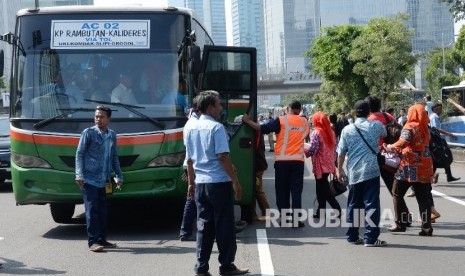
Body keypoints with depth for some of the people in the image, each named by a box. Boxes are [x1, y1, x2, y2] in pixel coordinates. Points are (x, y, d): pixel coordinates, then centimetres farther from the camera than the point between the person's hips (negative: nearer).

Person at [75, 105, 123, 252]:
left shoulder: (112, 135, 12)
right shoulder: (89, 133, -4)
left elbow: (114, 157, 20)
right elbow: (79, 154, -5)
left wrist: (119, 176, 18)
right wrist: (79, 175, -14)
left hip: (102, 181, 5)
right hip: (89, 179, -5)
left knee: (102, 211, 9)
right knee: (92, 210, -7)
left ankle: (102, 240, 16)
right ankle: (93, 242, -5)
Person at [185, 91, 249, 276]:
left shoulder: (191, 128, 9)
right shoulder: (216, 127, -12)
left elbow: (189, 159, 13)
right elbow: (223, 157, -16)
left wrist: (191, 182, 21)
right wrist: (236, 182, -13)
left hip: (200, 183, 7)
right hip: (219, 183, -6)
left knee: (204, 225, 10)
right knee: (224, 225, 3)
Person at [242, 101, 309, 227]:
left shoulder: (281, 120, -6)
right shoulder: (304, 122, 5)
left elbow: (262, 129, -10)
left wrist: (248, 121, 1)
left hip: (282, 160, -2)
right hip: (298, 160, 2)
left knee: (282, 191, 8)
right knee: (296, 191, 4)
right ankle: (296, 220, 1)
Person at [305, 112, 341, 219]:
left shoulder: (316, 133, -14)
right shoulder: (331, 132, 8)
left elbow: (313, 149, -20)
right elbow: (333, 147, 10)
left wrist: (305, 153, -1)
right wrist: (333, 160, 16)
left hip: (320, 165, -7)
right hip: (329, 164, 7)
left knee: (323, 189, -1)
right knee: (322, 188, 15)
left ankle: (337, 208, -8)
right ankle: (321, 211, 18)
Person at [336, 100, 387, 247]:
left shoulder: (347, 129, 3)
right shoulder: (375, 126, 1)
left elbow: (341, 152, 4)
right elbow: (384, 134, 24)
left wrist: (340, 170, 14)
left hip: (353, 172, 3)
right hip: (371, 170, -3)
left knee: (353, 204, 13)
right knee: (371, 204, -1)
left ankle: (352, 236, 18)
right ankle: (371, 238, -5)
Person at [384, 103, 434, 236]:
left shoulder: (410, 127, -8)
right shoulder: (425, 128, 13)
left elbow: (403, 142, -24)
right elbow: (415, 145, 13)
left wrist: (389, 147, -9)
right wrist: (399, 150, 12)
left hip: (410, 166, -6)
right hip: (424, 168, 6)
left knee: (397, 193, 8)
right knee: (423, 198, 6)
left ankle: (401, 223, 5)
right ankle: (426, 227, 1)